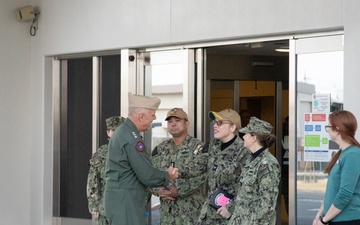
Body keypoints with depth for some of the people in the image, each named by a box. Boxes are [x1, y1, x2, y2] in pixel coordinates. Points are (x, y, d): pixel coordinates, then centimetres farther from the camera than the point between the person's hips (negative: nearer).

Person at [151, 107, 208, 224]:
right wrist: (158, 190, -10)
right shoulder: (160, 148, 12)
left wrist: (179, 191, -21)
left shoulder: (197, 147, -4)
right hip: (167, 210, 5)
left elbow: (201, 176, -15)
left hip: (191, 210, -5)